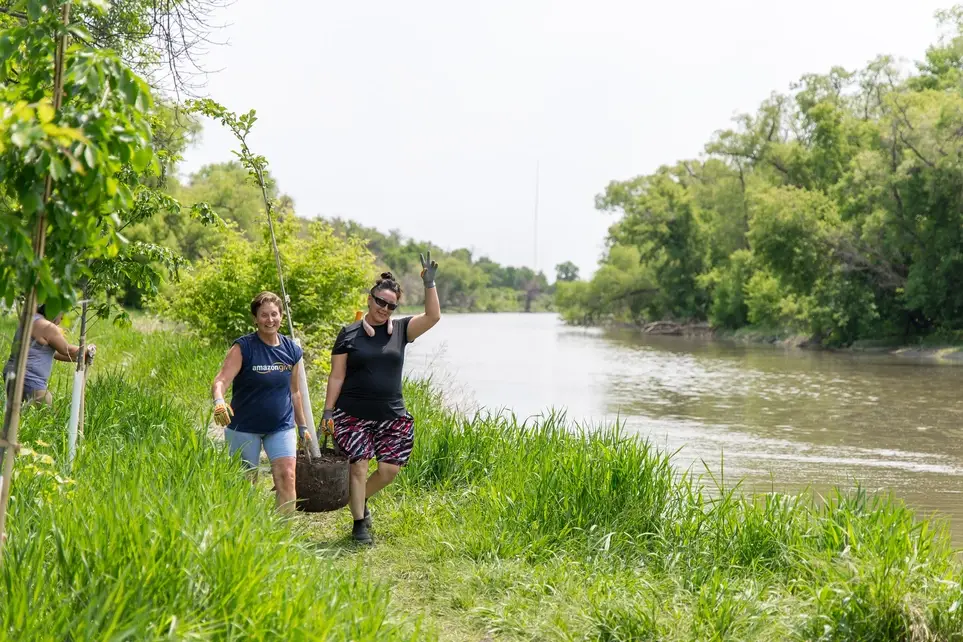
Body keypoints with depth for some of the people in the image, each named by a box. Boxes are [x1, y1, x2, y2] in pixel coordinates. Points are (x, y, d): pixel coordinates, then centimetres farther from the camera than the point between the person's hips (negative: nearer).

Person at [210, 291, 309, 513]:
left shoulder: (292, 351, 1)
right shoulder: (243, 347, -11)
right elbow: (221, 380, -22)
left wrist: (303, 427, 16)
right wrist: (219, 402, -43)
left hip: (281, 426, 3)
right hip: (244, 427, -3)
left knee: (287, 477, -11)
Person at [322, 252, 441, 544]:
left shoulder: (400, 330, 7)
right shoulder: (349, 334, 1)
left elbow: (433, 316, -5)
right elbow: (337, 376, 2)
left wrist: (429, 283, -13)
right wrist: (327, 411, -2)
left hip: (392, 416, 3)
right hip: (353, 415, -3)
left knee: (390, 469, 2)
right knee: (358, 466, -4)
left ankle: (359, 500, 30)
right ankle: (359, 523, 13)